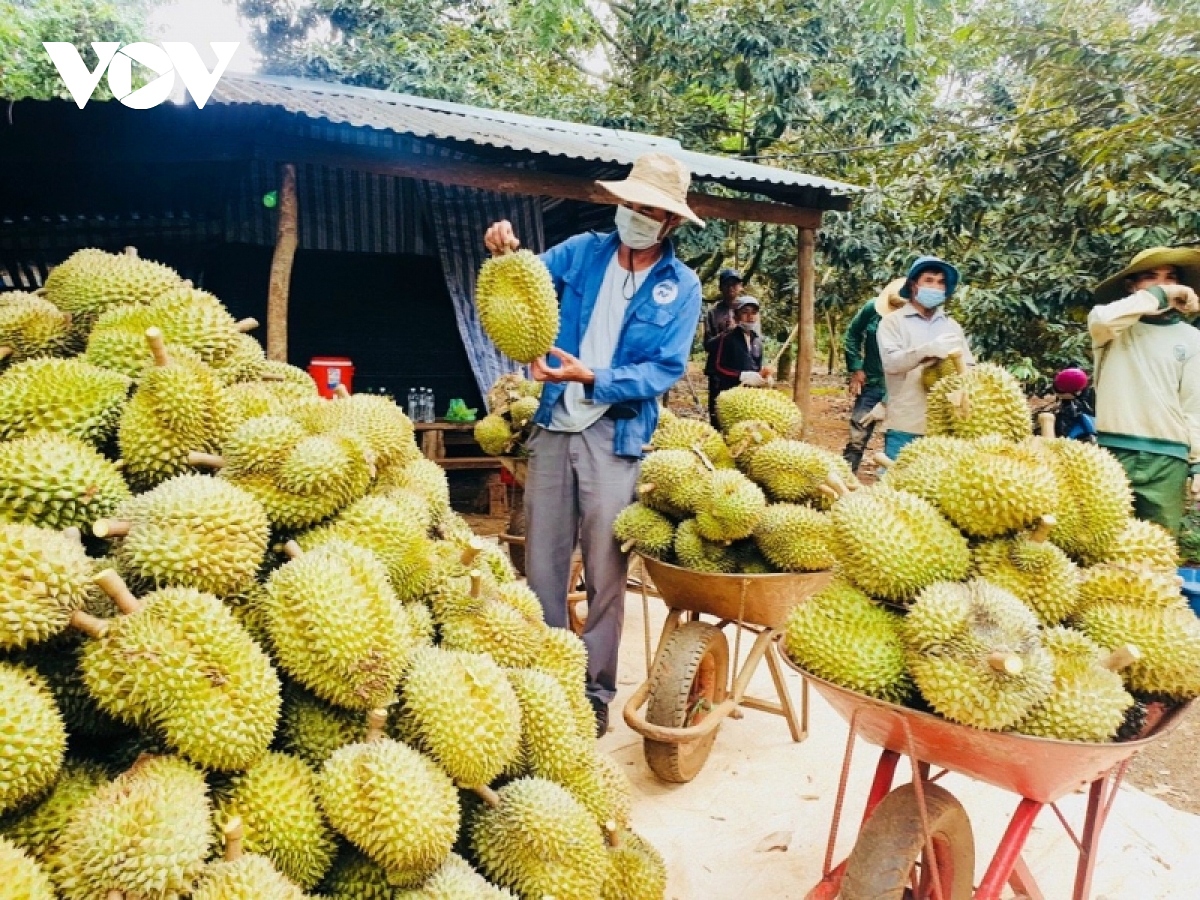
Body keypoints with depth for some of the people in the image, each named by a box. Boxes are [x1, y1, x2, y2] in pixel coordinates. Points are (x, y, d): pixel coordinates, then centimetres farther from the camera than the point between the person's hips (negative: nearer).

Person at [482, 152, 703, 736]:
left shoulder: (681, 286, -1)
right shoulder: (583, 251, 6)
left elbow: (666, 370, -8)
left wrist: (591, 378, -22)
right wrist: (506, 253, -17)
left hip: (616, 438, -2)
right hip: (554, 426, 3)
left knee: (605, 573, 3)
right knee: (541, 562, 7)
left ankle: (596, 689, 18)